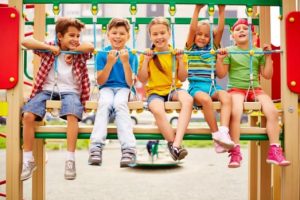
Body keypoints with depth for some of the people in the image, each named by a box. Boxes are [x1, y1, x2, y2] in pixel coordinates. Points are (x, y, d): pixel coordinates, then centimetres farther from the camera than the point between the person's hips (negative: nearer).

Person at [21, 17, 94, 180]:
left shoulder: (79, 54, 10)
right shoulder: (49, 49, 10)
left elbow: (90, 47, -12)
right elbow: (25, 42, -2)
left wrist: (73, 50, -2)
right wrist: (50, 47, -6)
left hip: (69, 91, -1)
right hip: (47, 89, 1)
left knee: (72, 115, -35)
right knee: (28, 115, -25)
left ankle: (70, 160, -29)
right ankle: (28, 160, -13)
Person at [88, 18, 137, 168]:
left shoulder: (131, 55, 5)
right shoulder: (102, 54, 5)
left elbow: (130, 83, -2)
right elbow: (100, 81, 0)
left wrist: (125, 62, -14)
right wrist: (110, 63, -12)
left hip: (123, 89, 0)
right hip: (107, 88, 1)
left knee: (119, 103, -35)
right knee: (105, 103, -35)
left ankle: (128, 149, -47)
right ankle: (96, 147, -47)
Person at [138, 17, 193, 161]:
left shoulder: (176, 53, 8)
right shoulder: (147, 54, 6)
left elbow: (182, 78, 5)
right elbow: (142, 80, 2)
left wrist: (181, 60, -6)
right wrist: (146, 61, -7)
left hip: (173, 89, 1)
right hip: (155, 91, -1)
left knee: (188, 100, -35)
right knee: (158, 110, -39)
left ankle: (177, 143, -41)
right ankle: (173, 143, -25)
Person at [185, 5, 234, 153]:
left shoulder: (212, 48, 19)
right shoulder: (191, 48, 11)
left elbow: (220, 30, 8)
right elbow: (192, 29, -3)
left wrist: (221, 11, 2)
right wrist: (197, 9, -8)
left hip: (212, 86, 3)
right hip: (196, 86, -3)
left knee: (226, 96, -30)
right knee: (205, 99, -36)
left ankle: (223, 132, -43)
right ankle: (216, 135, -31)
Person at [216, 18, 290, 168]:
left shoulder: (259, 52, 12)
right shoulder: (229, 51, 8)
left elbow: (267, 75, 11)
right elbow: (221, 74, 5)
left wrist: (268, 57, 2)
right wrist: (220, 59, -10)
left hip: (255, 89, 3)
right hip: (236, 89, -2)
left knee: (272, 112, -23)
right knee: (235, 113, -34)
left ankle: (274, 150, -15)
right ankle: (235, 152, -27)